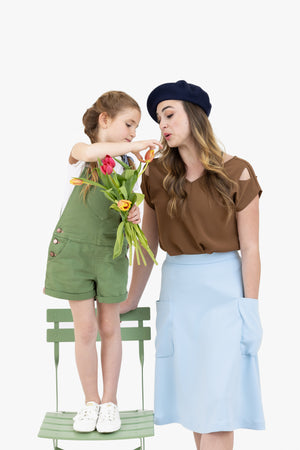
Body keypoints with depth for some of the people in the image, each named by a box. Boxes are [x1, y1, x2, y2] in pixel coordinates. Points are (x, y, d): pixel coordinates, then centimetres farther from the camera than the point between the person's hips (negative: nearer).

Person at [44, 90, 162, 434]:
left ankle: (109, 400, 20)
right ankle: (90, 401, 18)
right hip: (73, 247, -3)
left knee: (109, 327, 6)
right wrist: (134, 145, -28)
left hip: (111, 251, 3)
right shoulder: (81, 152, -4)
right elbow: (88, 152, -30)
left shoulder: (128, 165, 9)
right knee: (85, 327, 1)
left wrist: (133, 217, -8)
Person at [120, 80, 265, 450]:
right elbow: (148, 244, 11)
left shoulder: (236, 173, -5)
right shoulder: (157, 174, 4)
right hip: (177, 290, 4)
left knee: (217, 395, -5)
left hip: (223, 289, -4)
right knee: (193, 395, 8)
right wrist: (131, 301, 15)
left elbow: (250, 249, -5)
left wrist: (249, 312, -8)